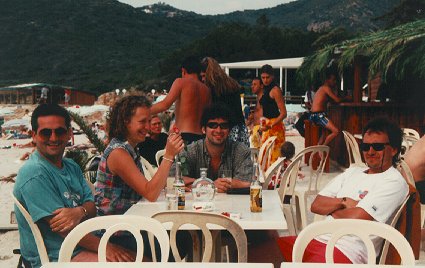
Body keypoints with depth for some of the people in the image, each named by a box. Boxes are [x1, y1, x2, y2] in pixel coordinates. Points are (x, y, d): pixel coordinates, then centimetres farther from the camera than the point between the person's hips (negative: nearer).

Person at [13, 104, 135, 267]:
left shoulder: (72, 167, 11)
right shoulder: (34, 174, -17)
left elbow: (92, 208, 5)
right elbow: (63, 229, -19)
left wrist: (80, 211, -19)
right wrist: (106, 247, -16)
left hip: (82, 245, 8)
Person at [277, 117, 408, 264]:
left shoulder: (394, 182, -5)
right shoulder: (352, 171, 19)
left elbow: (355, 218, -16)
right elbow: (316, 205, 12)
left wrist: (331, 209, 4)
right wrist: (343, 202, -6)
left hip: (348, 251, -7)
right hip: (317, 239, 8)